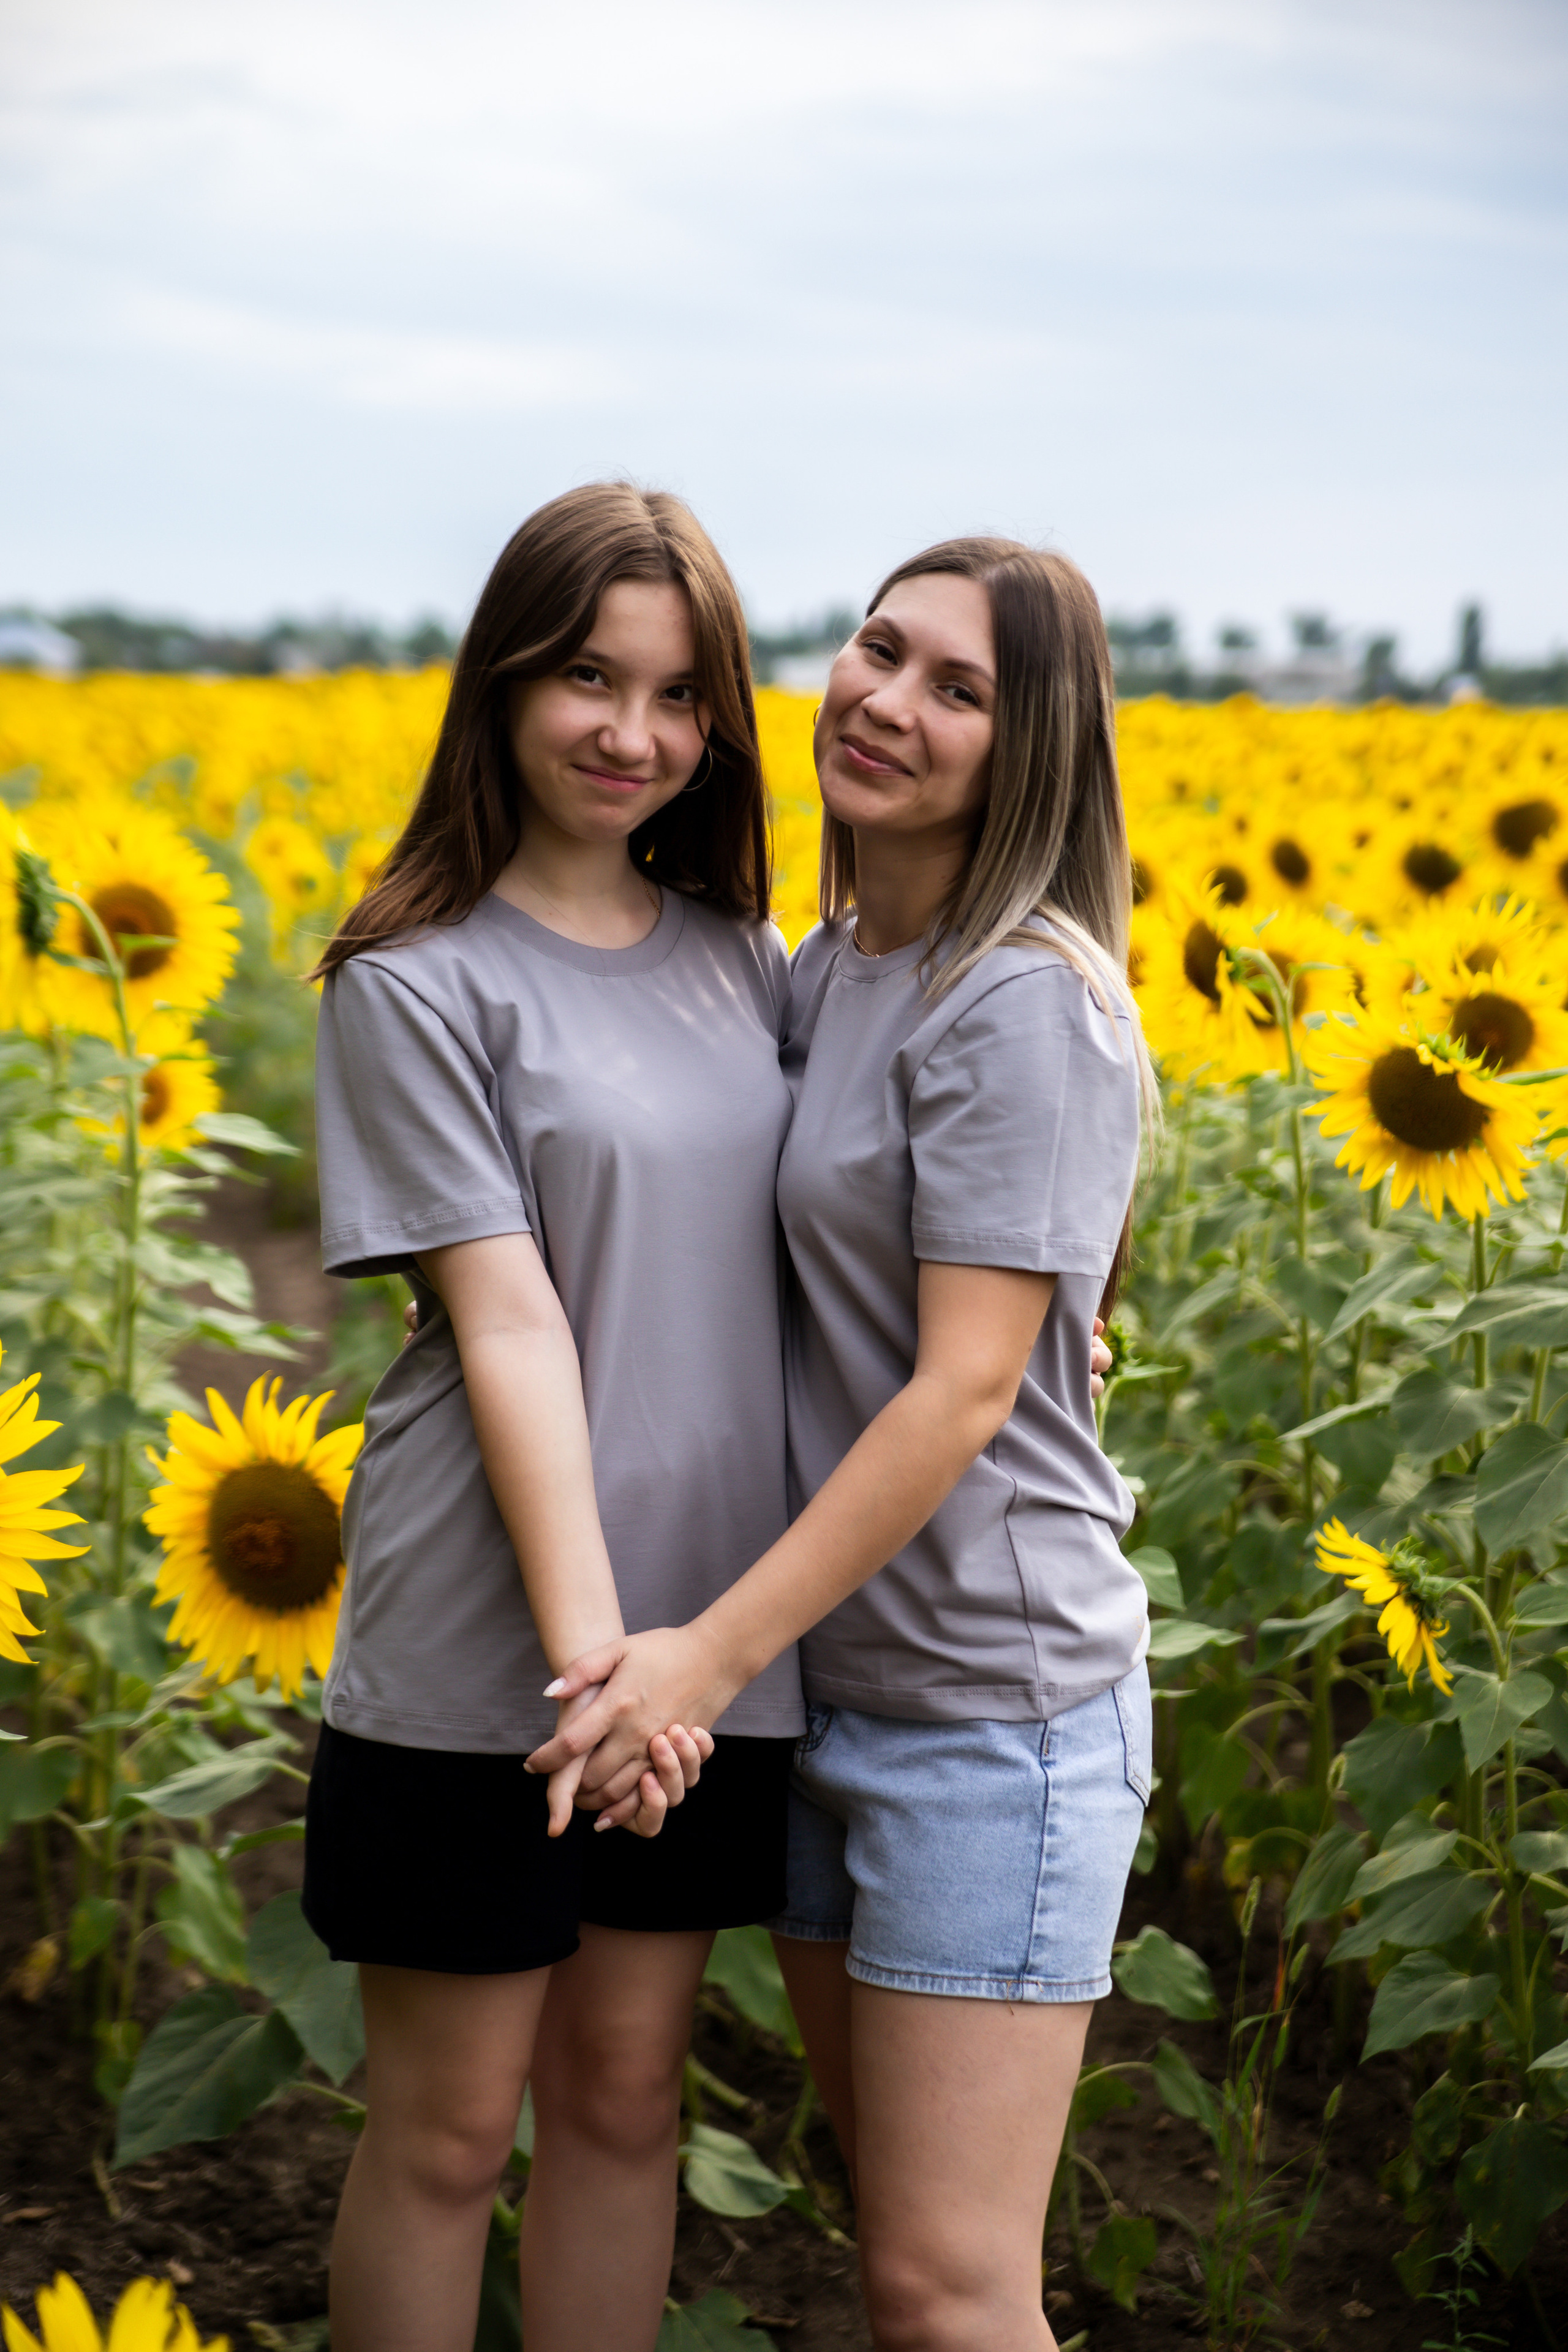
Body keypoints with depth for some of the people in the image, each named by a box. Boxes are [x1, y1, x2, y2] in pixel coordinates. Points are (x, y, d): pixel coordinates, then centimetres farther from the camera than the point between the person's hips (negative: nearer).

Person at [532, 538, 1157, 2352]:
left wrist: (716, 1651, -23)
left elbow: (967, 1391, -22)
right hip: (819, 1673, 8)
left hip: (990, 1705, -8)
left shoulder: (1026, 1001, -17)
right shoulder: (824, 972, 9)